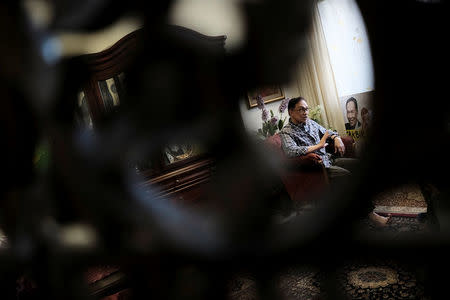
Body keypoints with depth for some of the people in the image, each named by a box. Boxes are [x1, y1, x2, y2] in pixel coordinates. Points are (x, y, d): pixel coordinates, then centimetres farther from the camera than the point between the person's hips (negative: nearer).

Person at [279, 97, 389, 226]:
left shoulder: (309, 122, 14)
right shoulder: (286, 133, -11)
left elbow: (326, 132, 28)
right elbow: (291, 151, -31)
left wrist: (336, 138, 3)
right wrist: (318, 146, -23)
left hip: (329, 159, 8)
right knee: (348, 175, -25)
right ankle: (369, 213, -15)